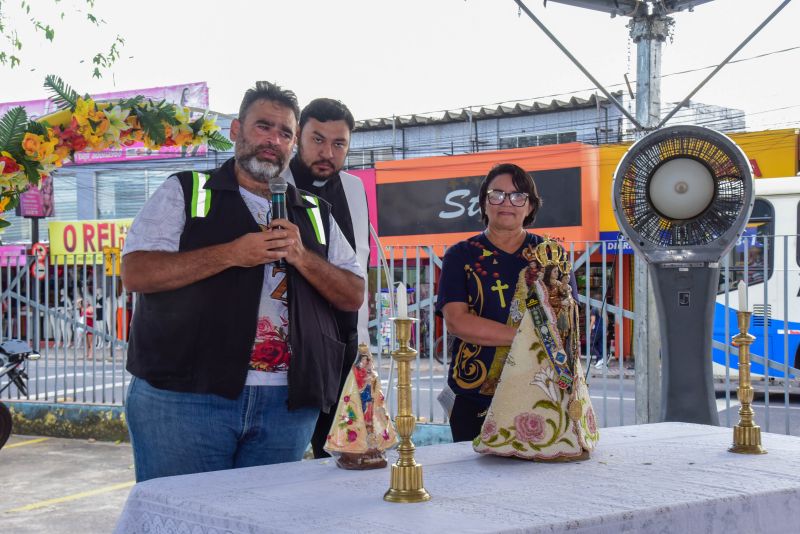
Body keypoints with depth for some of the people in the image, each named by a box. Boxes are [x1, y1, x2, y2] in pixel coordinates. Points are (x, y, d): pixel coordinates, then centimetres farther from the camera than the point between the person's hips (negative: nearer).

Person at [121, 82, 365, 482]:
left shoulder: (315, 214, 19)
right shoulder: (184, 192, 8)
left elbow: (354, 296, 12)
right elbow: (135, 273, -6)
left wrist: (301, 256, -5)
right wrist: (232, 254, -13)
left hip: (286, 403, 4)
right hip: (184, 394, -3)